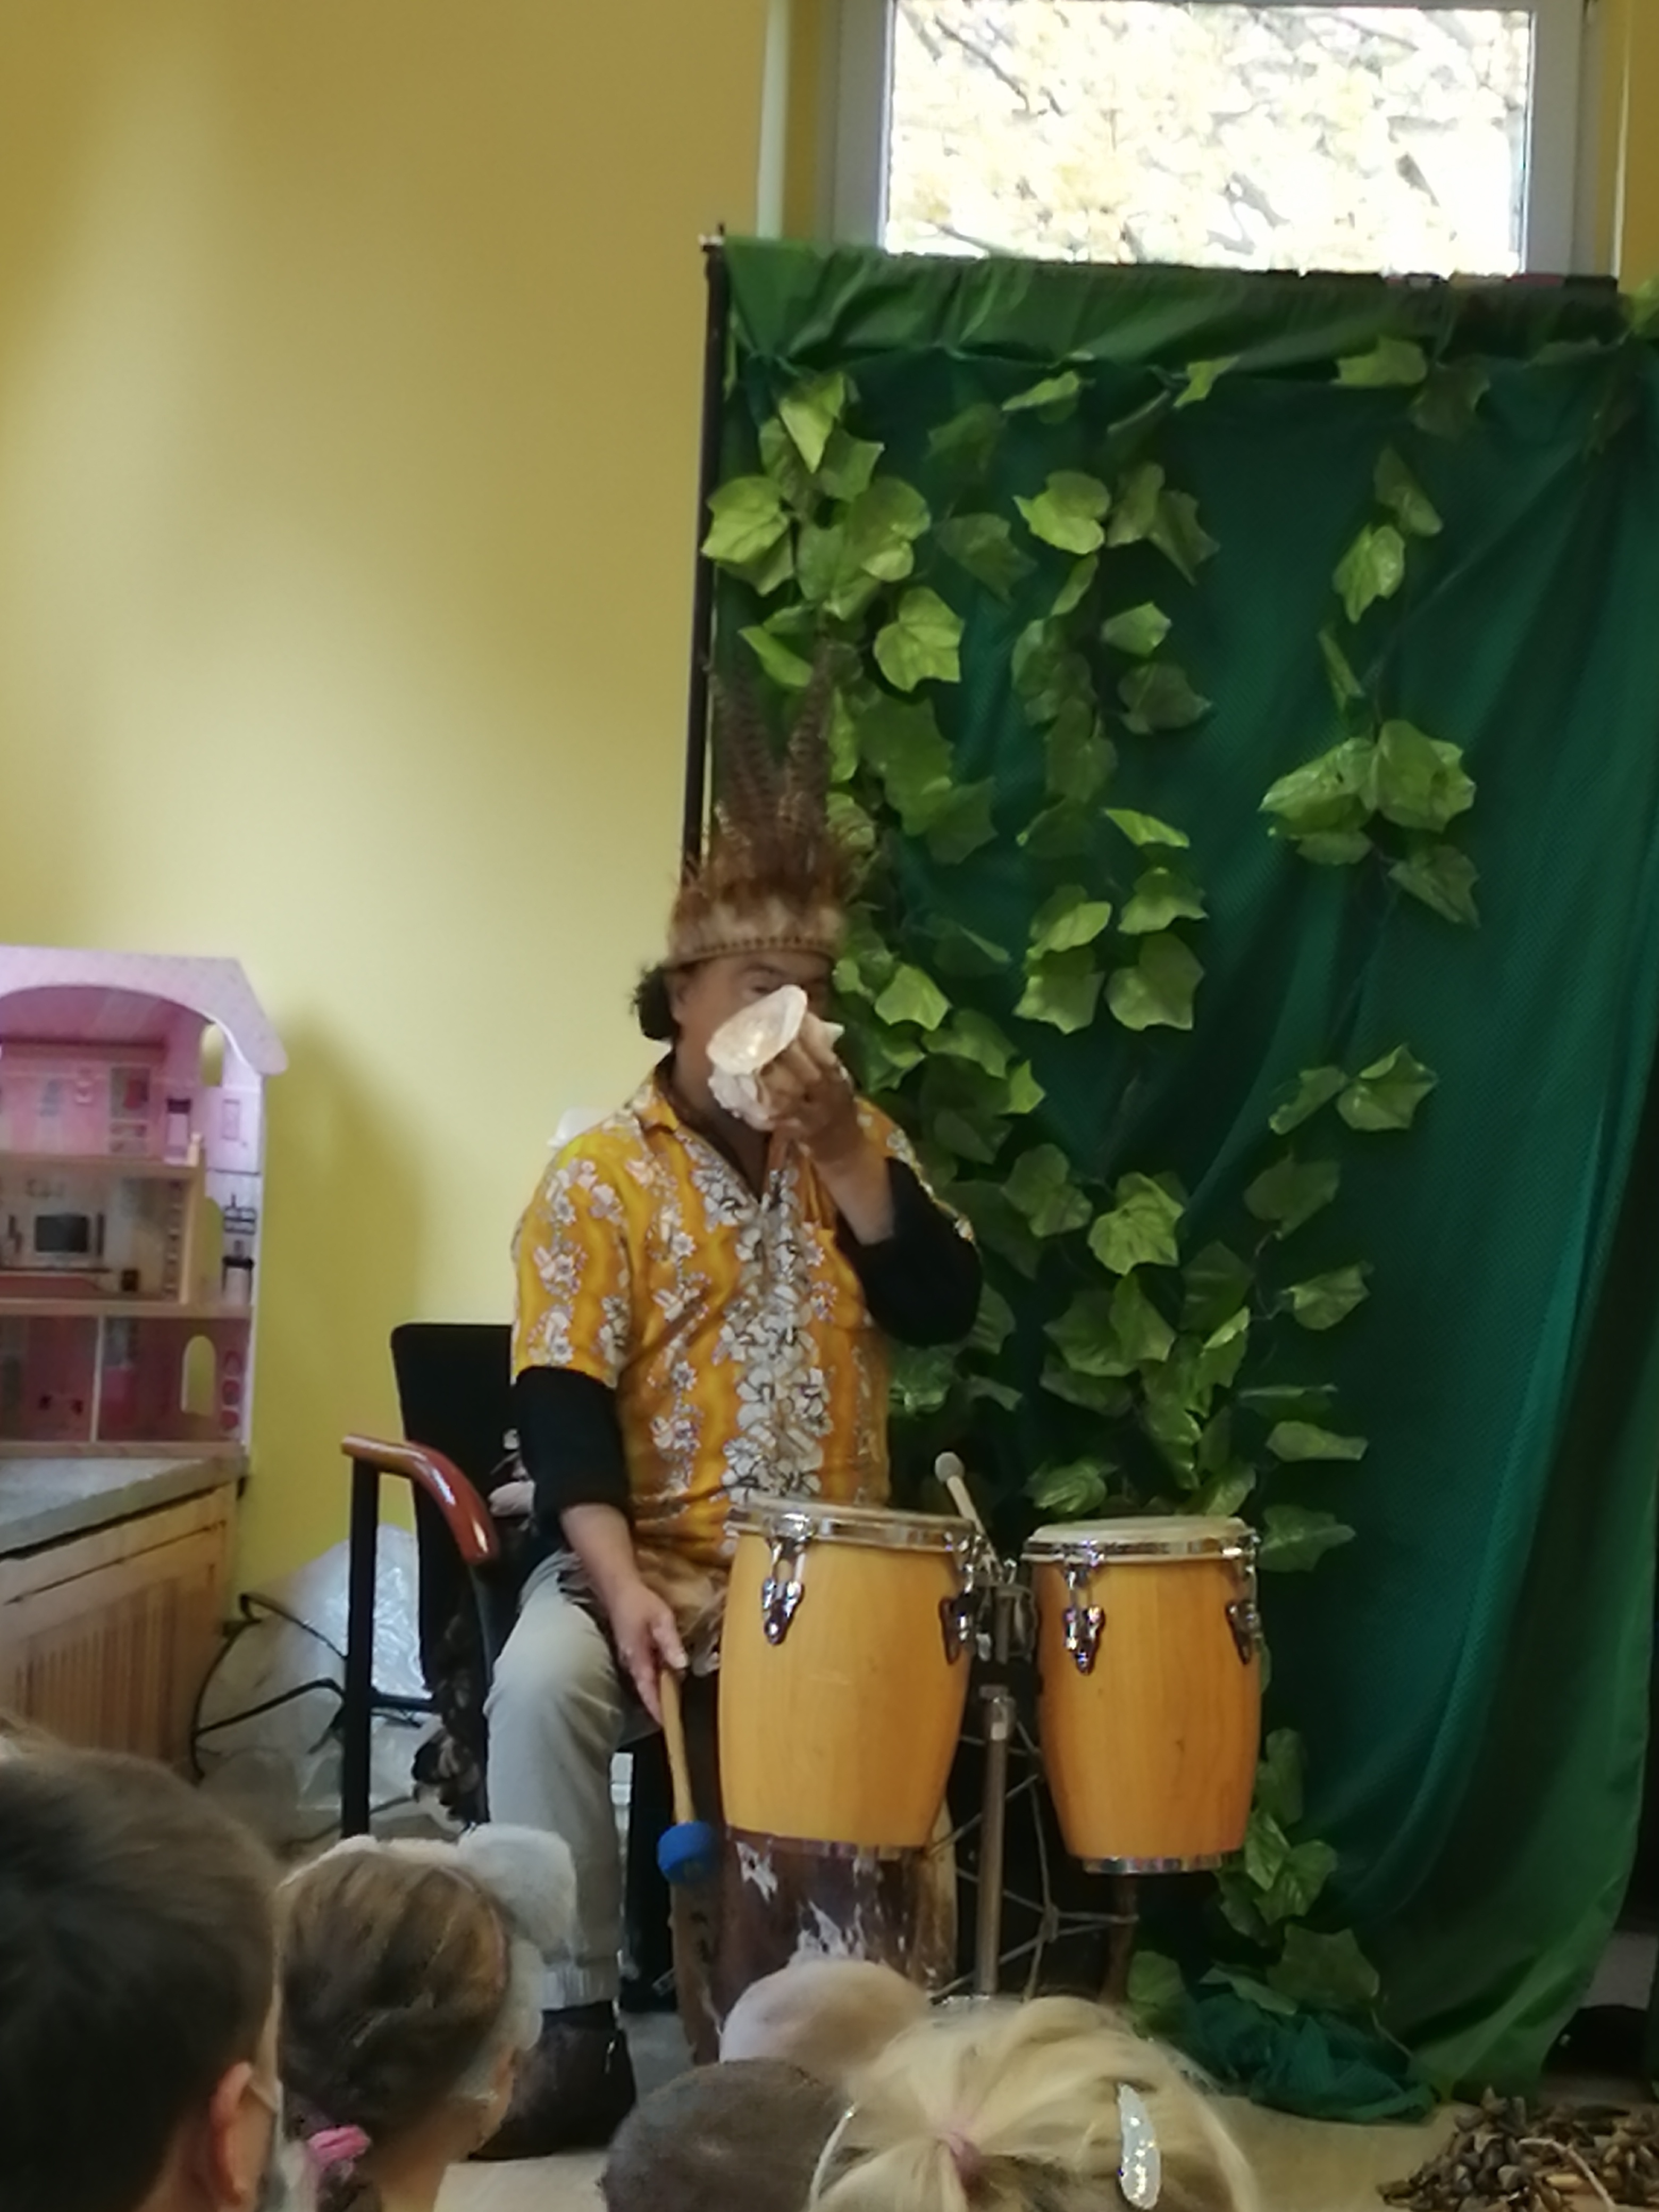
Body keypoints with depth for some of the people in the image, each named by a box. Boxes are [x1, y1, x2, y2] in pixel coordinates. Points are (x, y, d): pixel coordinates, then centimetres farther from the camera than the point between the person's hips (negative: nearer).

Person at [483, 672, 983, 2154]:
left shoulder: (861, 1142, 10)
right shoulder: (601, 1178, -2)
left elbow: (943, 1309, -4)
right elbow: (564, 1405, -10)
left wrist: (841, 1148, -13)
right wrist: (618, 1582, -25)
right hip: (653, 1557, -2)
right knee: (543, 1676, -31)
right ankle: (577, 2029, -20)